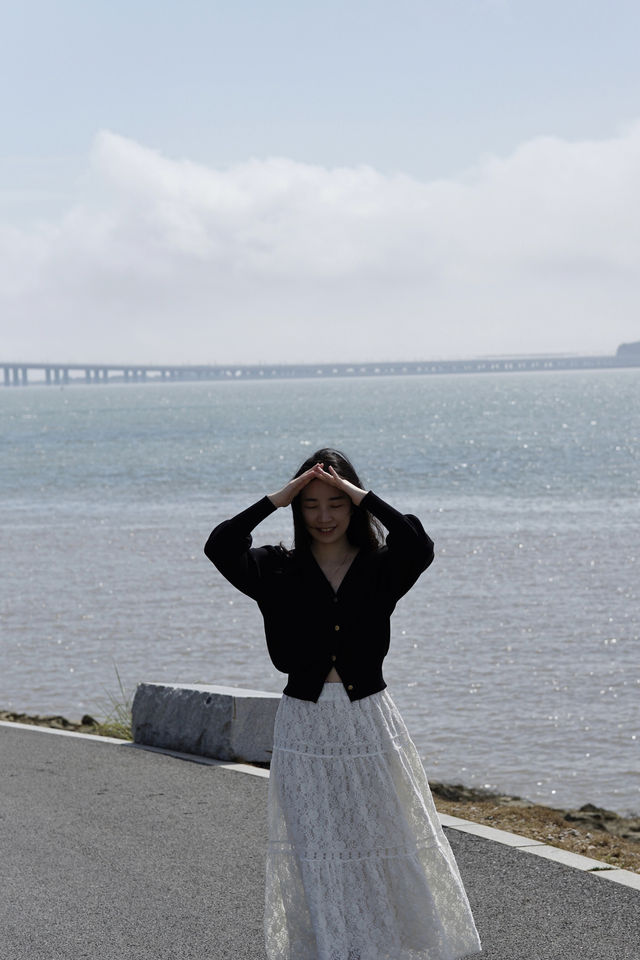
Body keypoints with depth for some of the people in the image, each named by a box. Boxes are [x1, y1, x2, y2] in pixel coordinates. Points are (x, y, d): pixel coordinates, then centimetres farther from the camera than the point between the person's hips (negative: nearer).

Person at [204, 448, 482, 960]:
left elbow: (420, 546, -23)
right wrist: (278, 498, -15)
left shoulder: (381, 567, -2)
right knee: (316, 854, 4)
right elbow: (219, 546, -16)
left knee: (385, 847, 7)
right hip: (305, 726, 1)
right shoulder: (279, 570, 0)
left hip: (369, 725, 0)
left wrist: (364, 497, -18)